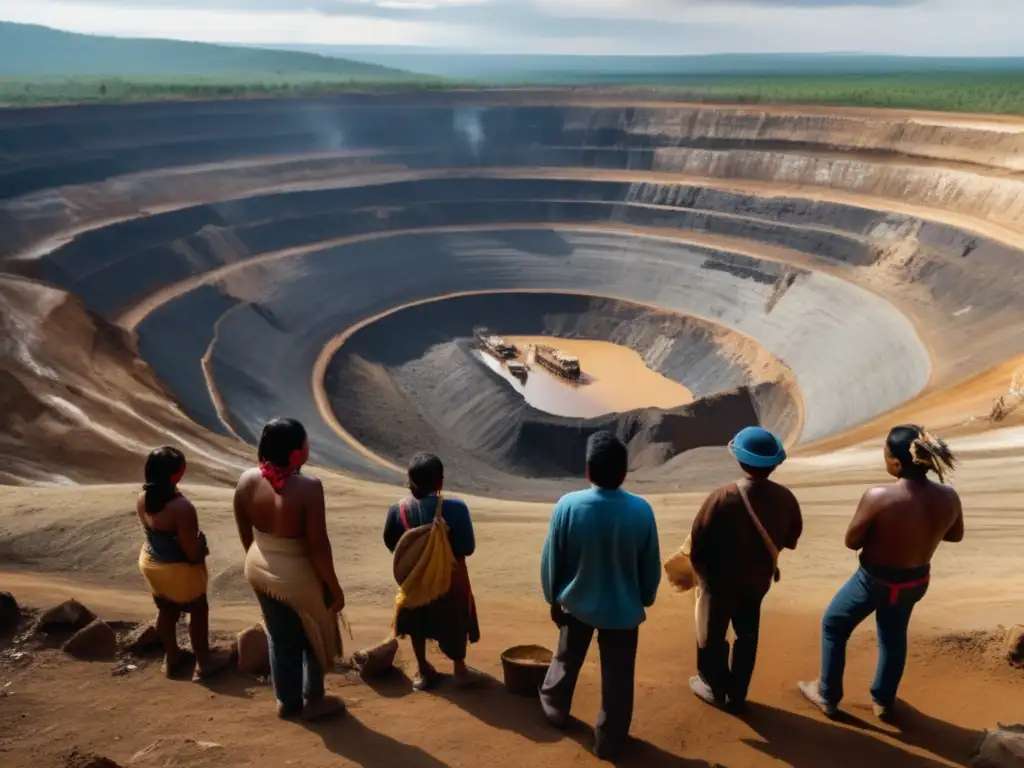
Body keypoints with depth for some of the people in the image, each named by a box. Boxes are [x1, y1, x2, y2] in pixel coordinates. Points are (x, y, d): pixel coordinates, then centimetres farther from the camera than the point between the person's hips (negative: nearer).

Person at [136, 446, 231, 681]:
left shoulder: (143, 499, -9)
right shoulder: (182, 508, -34)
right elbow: (192, 553, -28)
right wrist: (201, 539, -6)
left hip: (149, 562, 7)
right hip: (178, 569, -7)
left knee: (166, 611, 26)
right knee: (198, 611, 16)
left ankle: (172, 658, 43)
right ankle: (204, 663, 30)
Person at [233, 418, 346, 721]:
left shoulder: (247, 481, -12)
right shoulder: (308, 487, -29)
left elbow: (245, 533, 2)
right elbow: (318, 545, -24)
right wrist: (335, 587, -11)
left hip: (260, 570, 6)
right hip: (299, 575, -5)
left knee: (280, 637, 25)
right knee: (316, 637, 21)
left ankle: (287, 701, 42)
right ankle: (313, 701, 38)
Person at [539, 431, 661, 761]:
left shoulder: (568, 505, -21)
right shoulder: (641, 510, -19)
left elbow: (550, 560, -9)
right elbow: (651, 566, -5)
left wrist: (553, 598, 7)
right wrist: (645, 600, 12)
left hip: (576, 603, 1)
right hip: (623, 608, -1)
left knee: (566, 661, 26)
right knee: (617, 679, 15)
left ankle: (555, 708, 49)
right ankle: (610, 741, 28)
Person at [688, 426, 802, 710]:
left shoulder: (722, 498, -29)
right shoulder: (785, 498, -14)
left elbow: (698, 542, -20)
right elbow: (790, 539, 3)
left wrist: (701, 571, 0)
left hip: (721, 580, -4)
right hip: (758, 580, 4)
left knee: (712, 635, 18)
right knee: (747, 636, 23)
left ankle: (717, 689, 35)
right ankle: (737, 694, 35)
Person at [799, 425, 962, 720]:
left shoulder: (878, 497, -33)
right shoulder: (948, 497, -17)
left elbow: (852, 541, -18)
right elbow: (955, 535, 4)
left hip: (875, 579, -4)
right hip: (915, 580, 5)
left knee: (833, 626, 20)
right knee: (894, 636, 29)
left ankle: (827, 696, 33)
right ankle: (883, 701, 46)